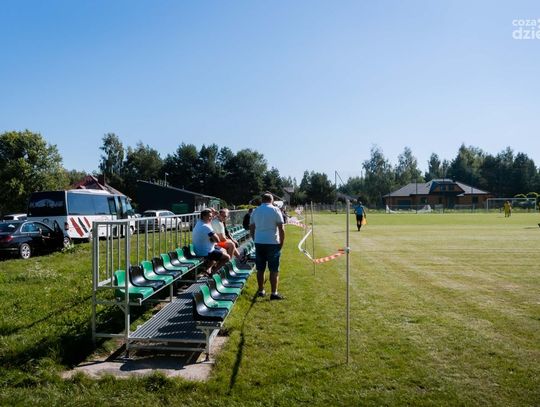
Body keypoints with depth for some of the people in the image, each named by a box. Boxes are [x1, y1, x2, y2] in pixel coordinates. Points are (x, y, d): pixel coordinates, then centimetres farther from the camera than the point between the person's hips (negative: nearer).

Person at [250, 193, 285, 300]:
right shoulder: (275, 210, -3)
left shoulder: (255, 211, 9)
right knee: (274, 270, 3)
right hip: (273, 243, -4)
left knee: (260, 269, 12)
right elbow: (281, 229, -7)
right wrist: (282, 243, 1)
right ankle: (274, 293, 4)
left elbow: (251, 229, 11)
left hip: (259, 243, 4)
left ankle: (261, 291, 19)